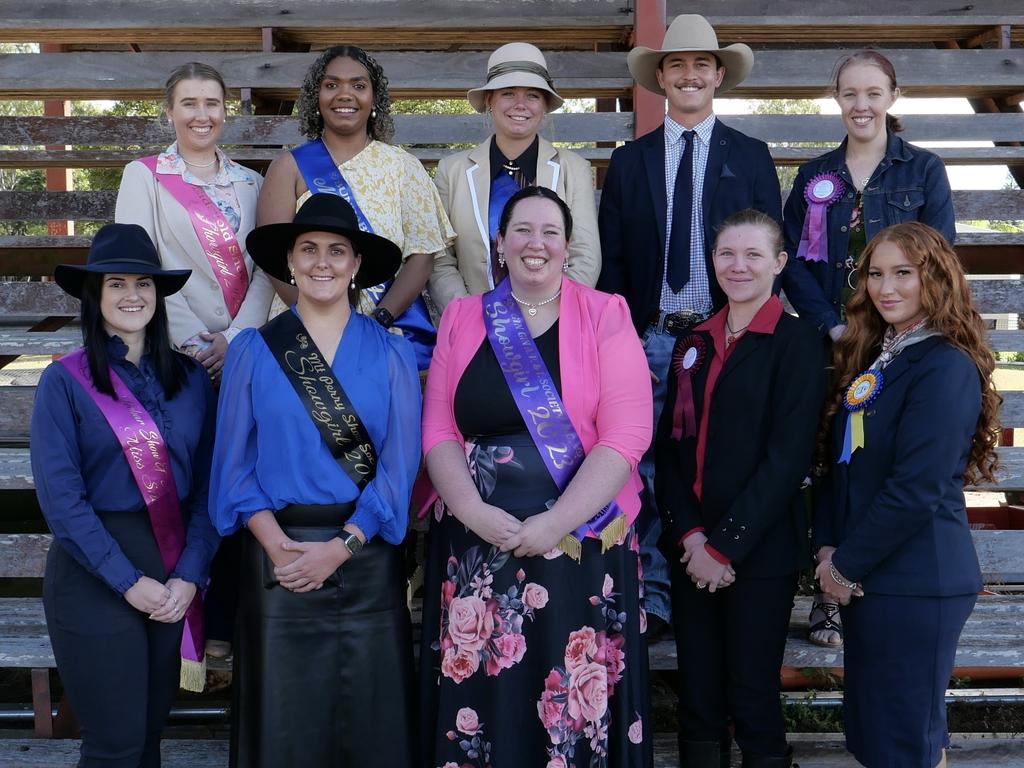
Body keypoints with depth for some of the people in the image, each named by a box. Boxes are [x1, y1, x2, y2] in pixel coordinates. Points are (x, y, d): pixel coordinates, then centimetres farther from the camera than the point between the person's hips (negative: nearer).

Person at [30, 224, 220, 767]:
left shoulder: (190, 378, 6)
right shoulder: (65, 381, -4)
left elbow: (208, 485, 2)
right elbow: (60, 497, -11)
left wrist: (189, 577, -9)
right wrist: (129, 581, -14)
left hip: (176, 581, 3)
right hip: (93, 575, -3)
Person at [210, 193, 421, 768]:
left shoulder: (391, 354, 3)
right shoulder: (253, 351, 3)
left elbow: (400, 464, -3)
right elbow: (234, 465, 0)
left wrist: (340, 547, -12)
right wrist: (279, 546, -12)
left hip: (366, 555, 0)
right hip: (279, 551, 0)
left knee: (371, 719, 7)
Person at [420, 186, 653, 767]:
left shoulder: (606, 316, 0)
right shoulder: (462, 318, 9)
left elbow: (626, 433, -9)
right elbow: (438, 430, 3)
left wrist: (555, 523, -16)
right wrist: (473, 511, -13)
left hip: (582, 547, -2)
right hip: (476, 547, 2)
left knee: (576, 705, 4)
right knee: (481, 698, 7)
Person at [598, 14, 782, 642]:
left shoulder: (752, 157, 8)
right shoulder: (629, 161, 11)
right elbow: (611, 259, 8)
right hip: (651, 339, 1)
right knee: (649, 469, 1)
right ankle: (655, 597, 11)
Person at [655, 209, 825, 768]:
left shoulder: (797, 341, -5)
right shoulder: (694, 343, 12)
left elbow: (789, 454, -12)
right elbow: (670, 444, 7)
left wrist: (726, 544, -14)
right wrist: (688, 533, -7)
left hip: (759, 550, -5)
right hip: (691, 547, 5)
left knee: (753, 697, 4)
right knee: (696, 697, 10)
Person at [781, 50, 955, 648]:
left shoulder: (923, 169, 5)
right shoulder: (815, 176, 11)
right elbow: (795, 260, 4)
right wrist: (832, 326, -9)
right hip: (832, 345, 2)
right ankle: (832, 600, 7)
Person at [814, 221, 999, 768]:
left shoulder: (946, 368, -15)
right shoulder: (872, 356, 11)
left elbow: (917, 488, -20)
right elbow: (839, 457, 11)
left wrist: (848, 564, -13)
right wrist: (828, 546, -1)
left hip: (916, 583, -8)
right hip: (864, 575, 8)